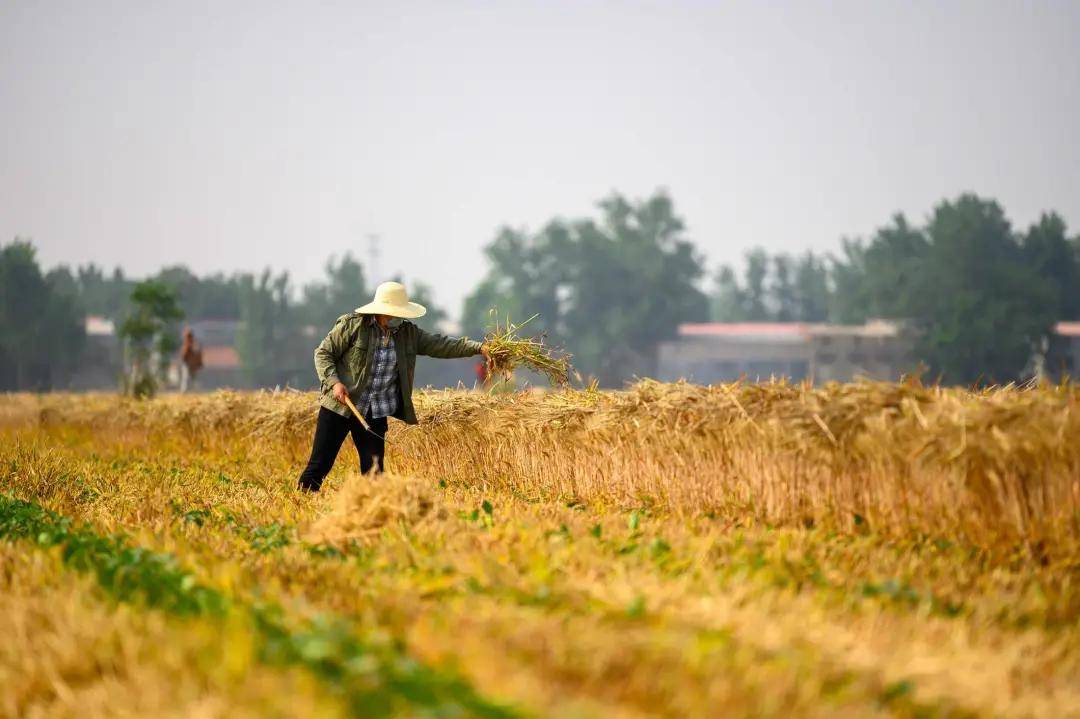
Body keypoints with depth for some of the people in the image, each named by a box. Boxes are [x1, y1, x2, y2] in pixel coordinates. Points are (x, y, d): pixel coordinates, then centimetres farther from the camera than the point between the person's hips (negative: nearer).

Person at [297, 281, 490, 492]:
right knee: (320, 465, -2)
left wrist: (478, 348, -8)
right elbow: (323, 353, -3)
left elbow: (441, 345, 1)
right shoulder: (352, 325, -7)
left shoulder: (408, 333, 5)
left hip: (376, 415, 4)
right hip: (339, 407, -4)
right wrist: (334, 382, -18)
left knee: (373, 470, 4)